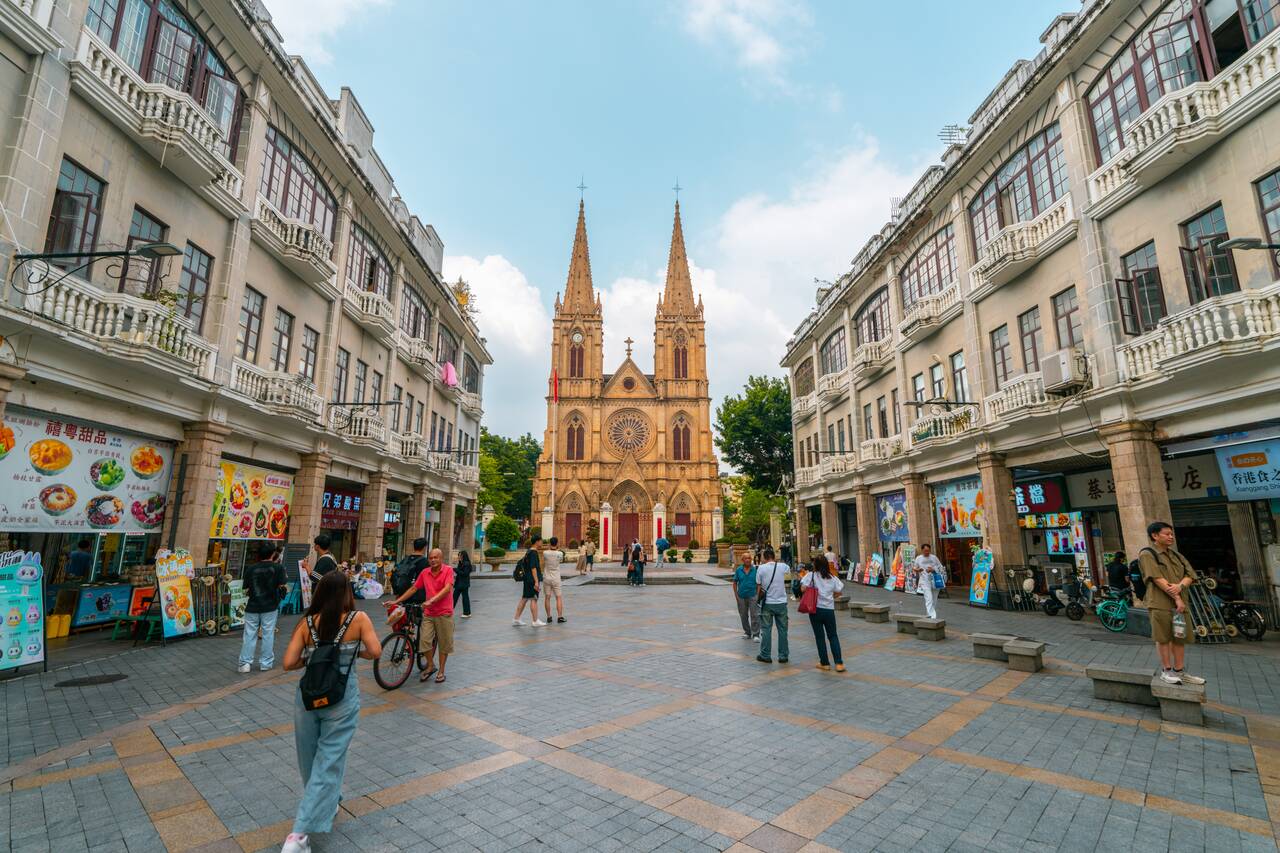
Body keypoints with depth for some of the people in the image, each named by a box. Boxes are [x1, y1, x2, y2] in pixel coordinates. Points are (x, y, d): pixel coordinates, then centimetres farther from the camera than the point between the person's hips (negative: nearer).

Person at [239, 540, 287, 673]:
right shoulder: (278, 567, -9)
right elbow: (282, 587, -9)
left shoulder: (251, 569, -4)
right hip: (270, 607, -1)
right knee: (268, 634, 7)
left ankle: (245, 663, 14)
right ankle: (266, 663, 14)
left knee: (249, 634, 11)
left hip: (252, 607, 1)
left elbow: (246, 589, -1)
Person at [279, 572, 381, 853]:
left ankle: (324, 805, 45)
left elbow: (289, 663, -8)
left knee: (311, 758, 24)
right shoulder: (358, 618, -10)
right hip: (341, 698, -3)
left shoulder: (306, 623, -3)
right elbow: (375, 652, -14)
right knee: (328, 763, 7)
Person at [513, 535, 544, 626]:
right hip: (532, 580, -10)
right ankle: (535, 621, 2)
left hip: (527, 579, 10)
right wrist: (536, 581, -21)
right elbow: (533, 567, -21)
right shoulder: (534, 552, -15)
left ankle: (516, 619, 16)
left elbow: (521, 562, 23)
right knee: (534, 599, -3)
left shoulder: (529, 551, 15)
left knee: (524, 599, 12)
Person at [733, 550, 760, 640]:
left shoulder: (756, 569, -5)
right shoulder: (738, 570, 2)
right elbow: (735, 582, 8)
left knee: (755, 615, -6)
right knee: (743, 615, 13)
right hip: (741, 597, 3)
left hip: (753, 596, -3)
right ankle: (747, 633, 28)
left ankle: (756, 634, 2)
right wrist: (736, 595, 2)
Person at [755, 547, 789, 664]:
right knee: (782, 630, 11)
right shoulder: (782, 566, -4)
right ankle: (783, 656, 17)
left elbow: (759, 586, -2)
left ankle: (765, 655, 14)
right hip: (781, 602, 2)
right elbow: (789, 568, 21)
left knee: (766, 630, 7)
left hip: (767, 603, -1)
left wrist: (758, 597, 12)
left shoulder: (761, 568, -8)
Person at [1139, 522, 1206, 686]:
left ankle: (1179, 671, 20)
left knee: (1180, 637, 10)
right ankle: (1166, 671, 8)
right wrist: (1176, 598, -15)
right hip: (1160, 603, -6)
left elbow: (1190, 575, 7)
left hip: (1180, 602, 6)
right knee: (1163, 638, -1)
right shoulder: (1147, 554, -4)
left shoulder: (1176, 555, 17)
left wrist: (1180, 586, -13)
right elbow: (1158, 579, -12)